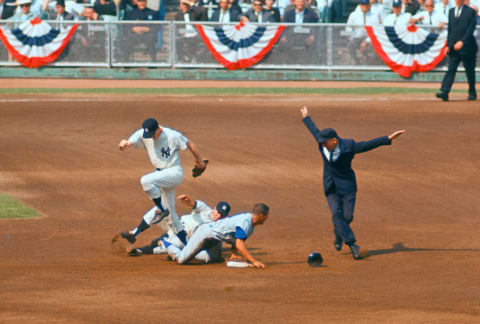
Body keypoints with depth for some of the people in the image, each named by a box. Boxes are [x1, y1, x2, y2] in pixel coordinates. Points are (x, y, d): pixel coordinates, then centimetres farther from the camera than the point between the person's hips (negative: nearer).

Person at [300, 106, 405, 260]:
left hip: (347, 186, -3)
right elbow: (315, 131, 16)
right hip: (331, 187, 3)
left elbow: (369, 144, -21)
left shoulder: (349, 147, -17)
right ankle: (351, 243, -14)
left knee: (347, 216, -5)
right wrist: (306, 118, 33)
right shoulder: (323, 144, -3)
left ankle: (338, 236, 26)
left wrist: (388, 139, -30)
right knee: (337, 214, -12)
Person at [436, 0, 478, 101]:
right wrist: (448, 45, 10)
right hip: (454, 47, 4)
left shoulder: (470, 11, -4)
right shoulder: (451, 11, 14)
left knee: (470, 71, 6)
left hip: (467, 47, -4)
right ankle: (444, 92, -17)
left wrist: (462, 41, -23)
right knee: (451, 69, -7)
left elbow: (471, 29, -13)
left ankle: (472, 93, 20)